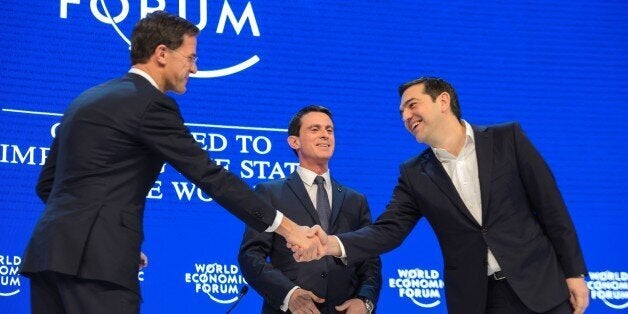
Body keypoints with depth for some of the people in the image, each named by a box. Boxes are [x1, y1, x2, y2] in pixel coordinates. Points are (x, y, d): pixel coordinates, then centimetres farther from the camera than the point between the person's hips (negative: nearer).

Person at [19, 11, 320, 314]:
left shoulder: (87, 99, 20)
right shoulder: (150, 103, -6)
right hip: (96, 260, -9)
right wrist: (286, 227, -5)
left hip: (50, 252, 9)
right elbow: (209, 175, -9)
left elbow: (46, 183, 21)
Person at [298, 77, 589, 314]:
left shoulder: (507, 139, -1)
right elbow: (388, 230, -4)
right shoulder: (414, 175, 5)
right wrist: (335, 244, -22)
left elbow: (550, 206, -1)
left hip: (538, 285, -1)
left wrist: (574, 272, -3)